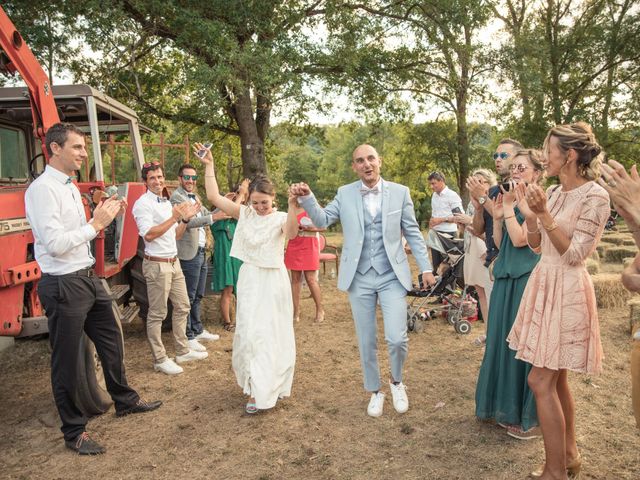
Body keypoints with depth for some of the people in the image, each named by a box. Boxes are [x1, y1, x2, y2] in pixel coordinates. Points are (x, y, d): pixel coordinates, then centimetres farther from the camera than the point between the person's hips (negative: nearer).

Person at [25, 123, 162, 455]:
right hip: (64, 286, -9)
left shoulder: (71, 187, 12)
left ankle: (125, 400, 40)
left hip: (89, 278, 9)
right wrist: (96, 223, -18)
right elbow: (56, 244, -23)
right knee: (66, 361, 7)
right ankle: (74, 432, 24)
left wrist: (104, 217, 4)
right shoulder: (42, 189, -16)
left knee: (111, 342, 19)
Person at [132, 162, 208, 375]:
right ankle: (160, 360, 12)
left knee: (182, 307, 14)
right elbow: (149, 235, -21)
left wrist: (186, 218, 3)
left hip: (174, 262, 9)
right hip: (157, 264, -9)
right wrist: (174, 217, -22)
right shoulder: (143, 203, -10)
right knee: (157, 314, 1)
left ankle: (183, 351, 27)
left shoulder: (167, 203, 15)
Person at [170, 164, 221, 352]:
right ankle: (187, 337, 9)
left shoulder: (195, 196, 16)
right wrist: (212, 218, -31)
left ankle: (197, 330, 30)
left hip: (200, 251, 9)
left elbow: (206, 214, 20)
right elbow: (188, 221, -24)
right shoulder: (177, 197, -12)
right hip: (189, 253, -9)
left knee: (198, 296, 18)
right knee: (189, 297, -1)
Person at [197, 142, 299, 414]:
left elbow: (291, 233, -35)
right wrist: (209, 165, -11)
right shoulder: (244, 214, -1)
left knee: (272, 331, 9)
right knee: (250, 331, 4)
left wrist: (292, 205, -50)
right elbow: (214, 197, -8)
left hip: (273, 280, -2)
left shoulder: (280, 218, -11)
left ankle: (270, 383, 26)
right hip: (250, 280, 3)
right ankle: (256, 388, 18)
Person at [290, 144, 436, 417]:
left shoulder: (400, 192, 1)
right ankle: (375, 391, 31)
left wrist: (425, 268, 3)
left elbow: (412, 232, 5)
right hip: (359, 278, 1)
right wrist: (306, 198, -17)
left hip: (391, 276, -1)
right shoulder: (345, 194, 3)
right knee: (366, 341, 10)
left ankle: (396, 382, 22)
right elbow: (322, 220, 0)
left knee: (397, 338, -9)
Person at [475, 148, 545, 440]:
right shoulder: (512, 201, 14)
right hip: (506, 279, 8)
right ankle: (508, 408, 30)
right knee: (503, 341, 14)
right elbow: (500, 243, 12)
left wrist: (508, 207, -13)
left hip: (528, 281, -8)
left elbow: (520, 239, -19)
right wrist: (497, 216, -1)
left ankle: (531, 418, 15)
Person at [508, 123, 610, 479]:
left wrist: (545, 215, -24)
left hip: (567, 292, -8)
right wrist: (530, 216, -3)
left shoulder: (595, 196, -14)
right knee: (557, 379, 16)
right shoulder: (553, 193, 9)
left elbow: (574, 255, -18)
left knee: (541, 381, -5)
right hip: (544, 285, 8)